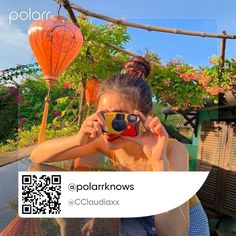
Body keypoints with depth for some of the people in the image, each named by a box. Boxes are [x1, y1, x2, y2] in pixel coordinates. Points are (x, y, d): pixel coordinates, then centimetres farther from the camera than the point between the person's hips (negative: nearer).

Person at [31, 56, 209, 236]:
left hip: (184, 221, -1)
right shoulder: (105, 142, -22)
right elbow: (36, 156, -21)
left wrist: (160, 161, -46)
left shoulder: (173, 150, -31)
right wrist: (77, 140, -38)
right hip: (137, 218, 2)